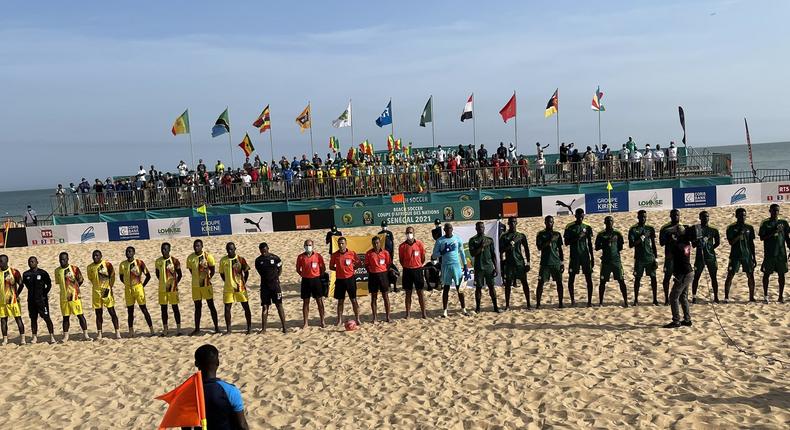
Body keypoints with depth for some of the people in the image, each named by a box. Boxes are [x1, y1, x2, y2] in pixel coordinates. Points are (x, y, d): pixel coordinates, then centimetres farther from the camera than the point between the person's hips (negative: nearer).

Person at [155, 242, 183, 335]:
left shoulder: (174, 260, -6)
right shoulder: (158, 261, 4)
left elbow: (179, 275, 0)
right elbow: (157, 273, 16)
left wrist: (175, 283, -5)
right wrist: (163, 282, 10)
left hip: (173, 288, -3)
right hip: (162, 288, 4)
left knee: (175, 307, 2)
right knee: (163, 308, 8)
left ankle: (178, 328, 8)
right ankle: (165, 329, 17)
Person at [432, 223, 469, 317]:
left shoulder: (457, 239, 4)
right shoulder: (440, 241, 0)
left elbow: (462, 253, 11)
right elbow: (434, 254, 1)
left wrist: (465, 266, 7)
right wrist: (443, 251, -16)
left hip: (456, 265, 1)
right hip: (445, 266, -1)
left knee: (459, 287, 2)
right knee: (446, 288, 3)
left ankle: (463, 309, 10)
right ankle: (444, 310, 8)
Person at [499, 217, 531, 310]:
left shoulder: (521, 235, 7)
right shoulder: (503, 236, 5)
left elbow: (526, 249, 8)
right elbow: (501, 250, 2)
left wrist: (527, 262, 2)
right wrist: (508, 246, -17)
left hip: (520, 261, 1)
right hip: (508, 262, -1)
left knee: (524, 282, 0)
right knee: (508, 283, 1)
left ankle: (528, 303, 6)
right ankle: (507, 305, 7)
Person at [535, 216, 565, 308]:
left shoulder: (557, 234, 10)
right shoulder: (541, 234, 2)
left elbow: (560, 249, 13)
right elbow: (539, 247, -8)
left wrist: (562, 262, 9)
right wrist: (550, 240, -19)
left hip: (556, 262, 3)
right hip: (545, 262, -2)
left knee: (559, 282, 2)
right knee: (540, 282, -4)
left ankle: (560, 303, 10)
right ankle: (538, 303, 1)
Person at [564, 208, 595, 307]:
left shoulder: (587, 227, 5)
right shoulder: (569, 227, -2)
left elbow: (590, 243, 9)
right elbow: (566, 242, -3)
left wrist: (592, 257, 7)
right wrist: (576, 238, -19)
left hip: (585, 255, 1)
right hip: (574, 256, -1)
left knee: (589, 278, -2)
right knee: (571, 278, 2)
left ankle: (589, 301, 3)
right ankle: (572, 300, 15)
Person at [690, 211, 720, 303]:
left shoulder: (713, 230, 6)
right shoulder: (696, 229, 1)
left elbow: (717, 242, 13)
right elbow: (693, 244, -3)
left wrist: (710, 248, 3)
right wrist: (699, 240, -21)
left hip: (711, 256, 1)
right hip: (700, 256, -1)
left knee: (713, 277, 4)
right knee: (696, 277, 0)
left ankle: (716, 297, 11)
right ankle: (694, 297, 6)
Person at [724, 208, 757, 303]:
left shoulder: (749, 228, 7)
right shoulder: (731, 228, -3)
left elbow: (751, 243, 10)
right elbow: (731, 242, -10)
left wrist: (754, 257, 9)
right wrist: (740, 234, -21)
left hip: (747, 255, 3)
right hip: (735, 255, -3)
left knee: (751, 275, 3)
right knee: (730, 276, -4)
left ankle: (751, 297, 15)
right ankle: (726, 297, 2)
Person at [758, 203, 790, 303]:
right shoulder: (765, 223, -1)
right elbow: (762, 237, -7)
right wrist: (773, 232, -18)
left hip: (781, 253, 3)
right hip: (769, 253, -2)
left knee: (781, 274, 5)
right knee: (766, 274, 1)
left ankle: (781, 296, 14)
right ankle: (765, 296, 10)